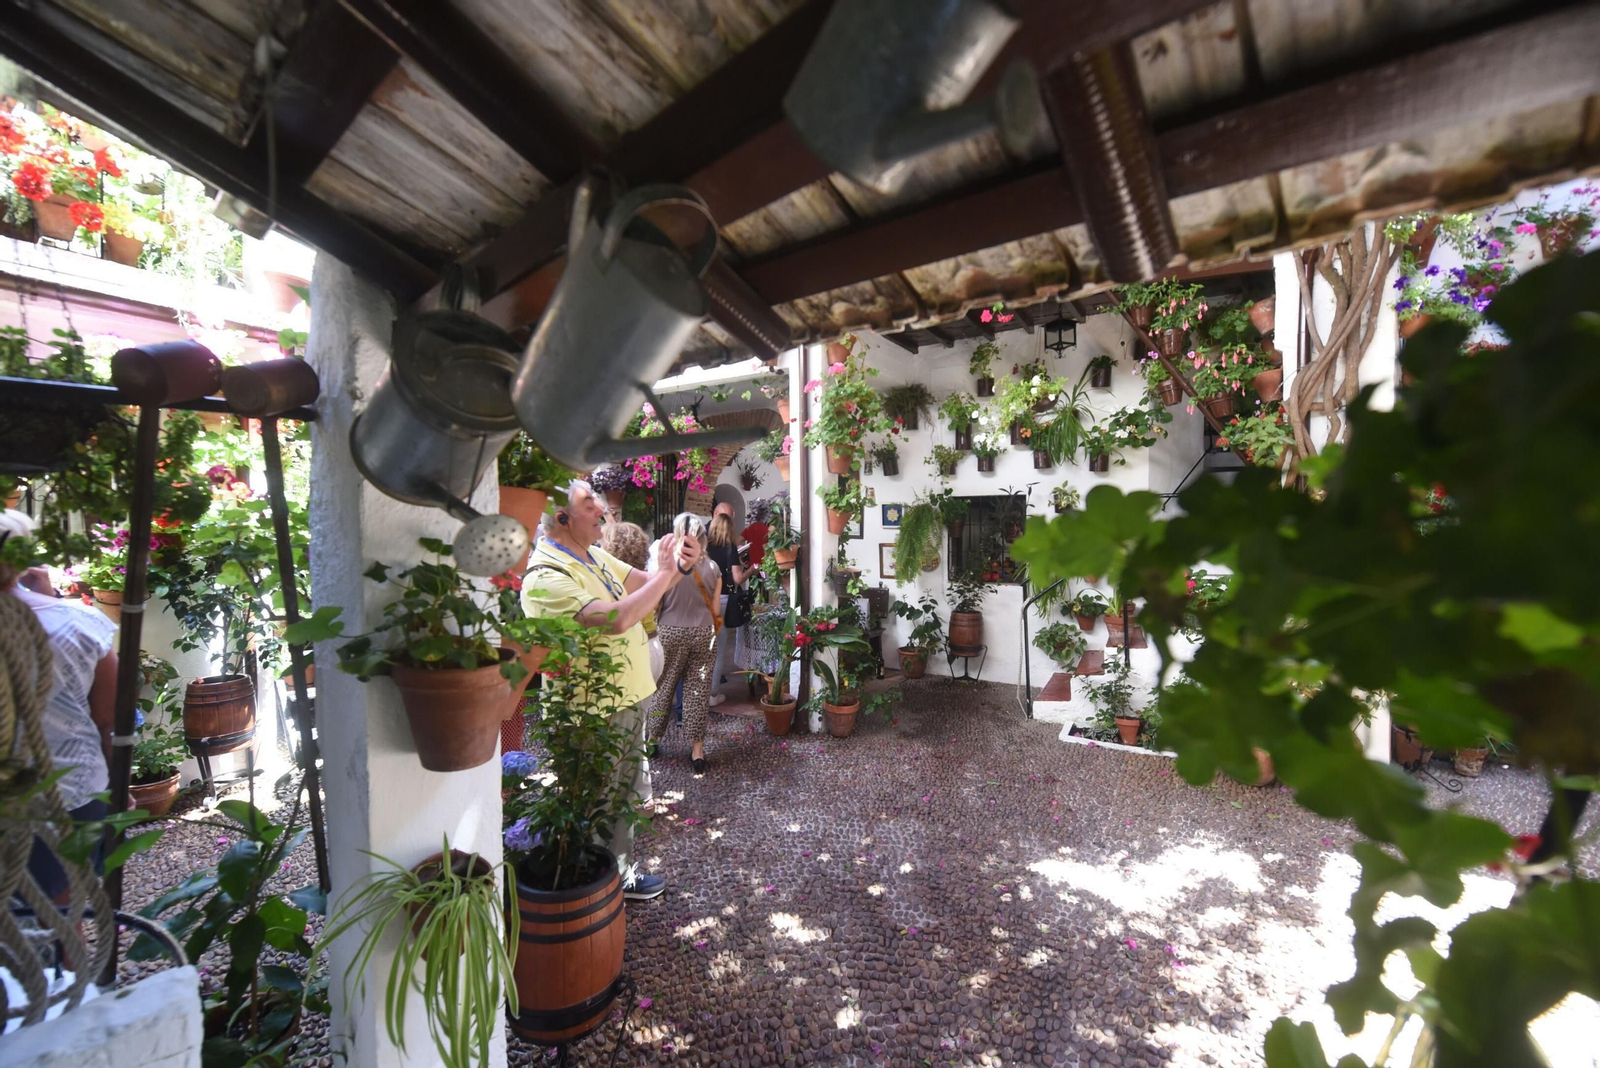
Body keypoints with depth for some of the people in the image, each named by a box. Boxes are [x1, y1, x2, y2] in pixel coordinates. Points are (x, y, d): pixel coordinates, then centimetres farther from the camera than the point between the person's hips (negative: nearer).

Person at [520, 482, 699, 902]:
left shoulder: (595, 556, 4)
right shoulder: (545, 576, -25)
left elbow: (644, 584, 11)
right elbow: (616, 619, -36)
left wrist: (680, 566, -9)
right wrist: (665, 572, -27)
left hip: (628, 697, 9)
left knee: (628, 790, 25)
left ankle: (620, 869, 46)